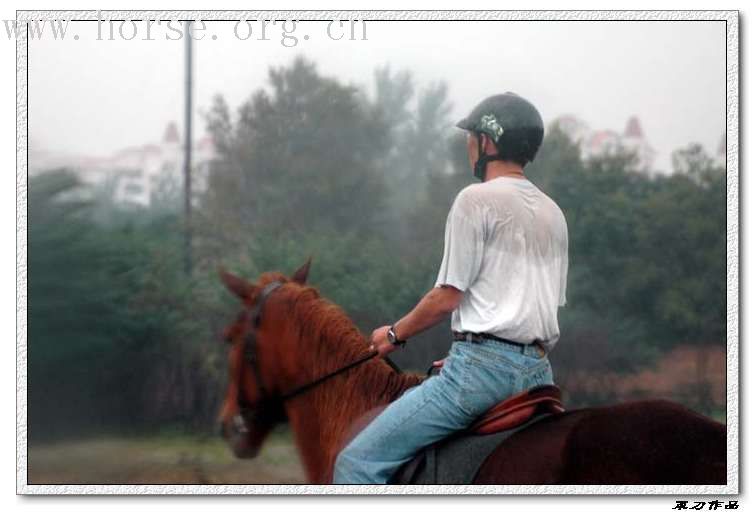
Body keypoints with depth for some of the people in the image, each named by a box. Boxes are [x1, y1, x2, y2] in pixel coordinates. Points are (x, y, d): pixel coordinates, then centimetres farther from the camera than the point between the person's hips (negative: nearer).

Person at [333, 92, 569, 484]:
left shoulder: (476, 199, -6)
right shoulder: (552, 213, 18)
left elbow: (447, 297, -8)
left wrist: (395, 334, 8)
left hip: (484, 364, -9)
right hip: (539, 371, 9)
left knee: (356, 463, -9)